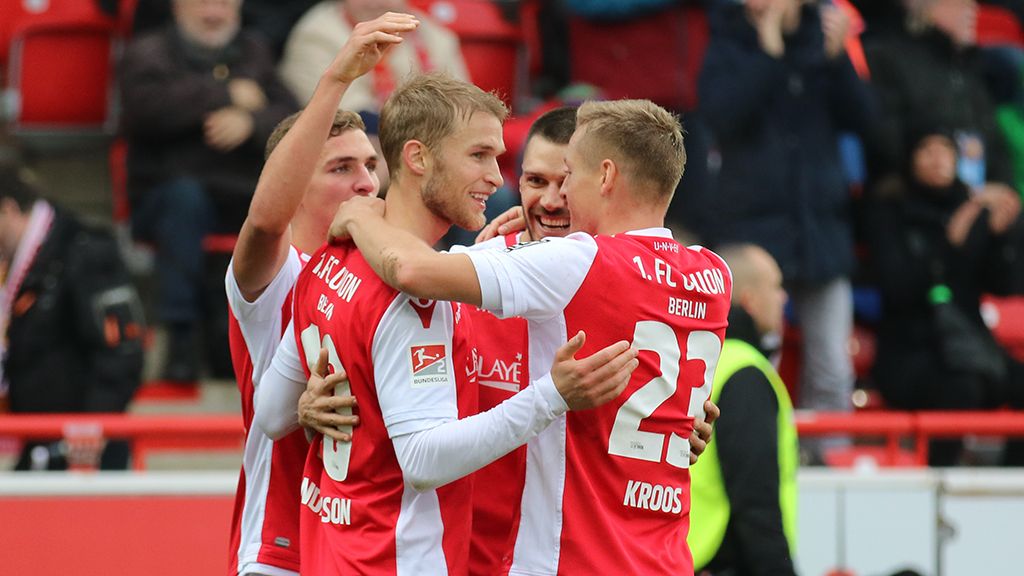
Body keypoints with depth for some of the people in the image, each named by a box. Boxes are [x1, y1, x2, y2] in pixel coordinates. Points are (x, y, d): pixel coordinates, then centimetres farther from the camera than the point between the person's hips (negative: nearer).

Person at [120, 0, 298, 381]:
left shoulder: (253, 53, 22)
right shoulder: (148, 53, 11)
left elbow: (292, 120, 6)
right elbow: (147, 107, -12)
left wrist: (250, 121, -16)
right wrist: (227, 95, -8)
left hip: (246, 197, 3)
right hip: (164, 201, -3)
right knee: (185, 194, -37)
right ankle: (181, 338, -36)